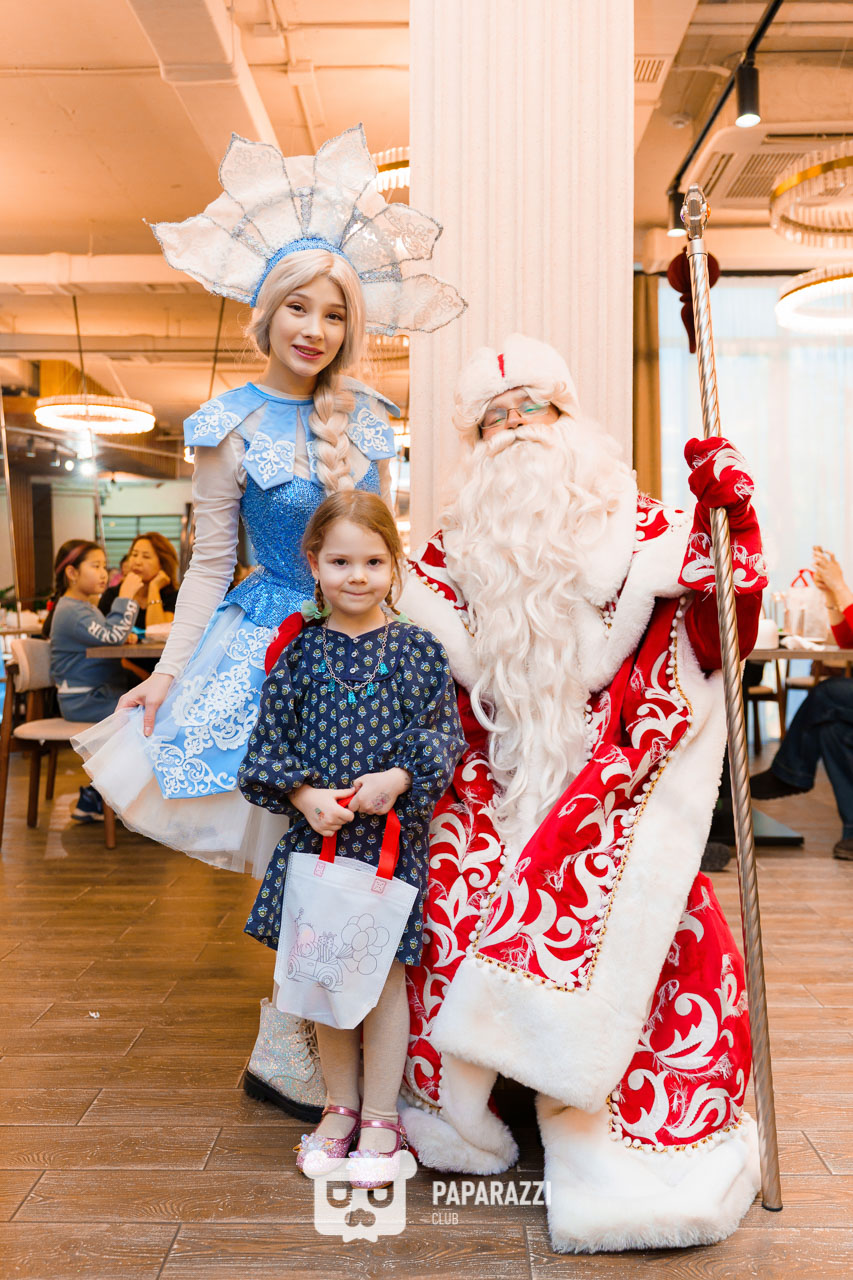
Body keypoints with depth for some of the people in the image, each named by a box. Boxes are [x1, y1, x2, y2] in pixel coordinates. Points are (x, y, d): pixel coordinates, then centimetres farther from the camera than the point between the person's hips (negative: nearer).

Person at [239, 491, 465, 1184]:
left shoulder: (419, 650, -1)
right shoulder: (298, 652, 3)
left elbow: (444, 732, -2)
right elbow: (271, 741, 3)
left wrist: (399, 777, -18)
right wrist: (305, 794, -12)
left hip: (394, 833, -2)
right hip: (318, 829, 2)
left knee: (384, 970, 5)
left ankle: (381, 1115, 23)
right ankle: (339, 1106, 31)